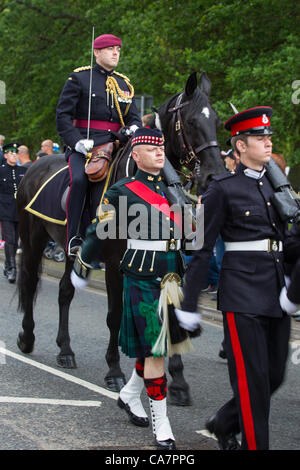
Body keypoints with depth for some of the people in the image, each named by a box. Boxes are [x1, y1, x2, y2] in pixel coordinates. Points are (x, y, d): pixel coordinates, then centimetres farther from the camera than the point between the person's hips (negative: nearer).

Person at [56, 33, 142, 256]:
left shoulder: (124, 84, 22)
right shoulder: (79, 78, 6)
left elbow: (134, 118, 20)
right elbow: (63, 115, 0)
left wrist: (132, 129, -6)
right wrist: (77, 142, -15)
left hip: (113, 144, 4)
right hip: (82, 146, -4)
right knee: (78, 179, -32)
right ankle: (73, 237, -25)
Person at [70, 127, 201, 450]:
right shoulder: (123, 192, -6)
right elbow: (98, 232, 2)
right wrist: (81, 269, 9)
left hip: (171, 276, 6)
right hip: (143, 280, -6)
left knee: (157, 345, 15)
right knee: (153, 350, -5)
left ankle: (129, 395, 38)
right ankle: (161, 425, 1)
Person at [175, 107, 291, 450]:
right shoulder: (223, 189, -6)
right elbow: (201, 249, -6)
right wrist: (188, 305, -8)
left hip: (276, 295, 7)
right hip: (242, 296, -7)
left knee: (275, 375, 11)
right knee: (253, 379, -5)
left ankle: (224, 423, 31)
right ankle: (254, 443, 6)